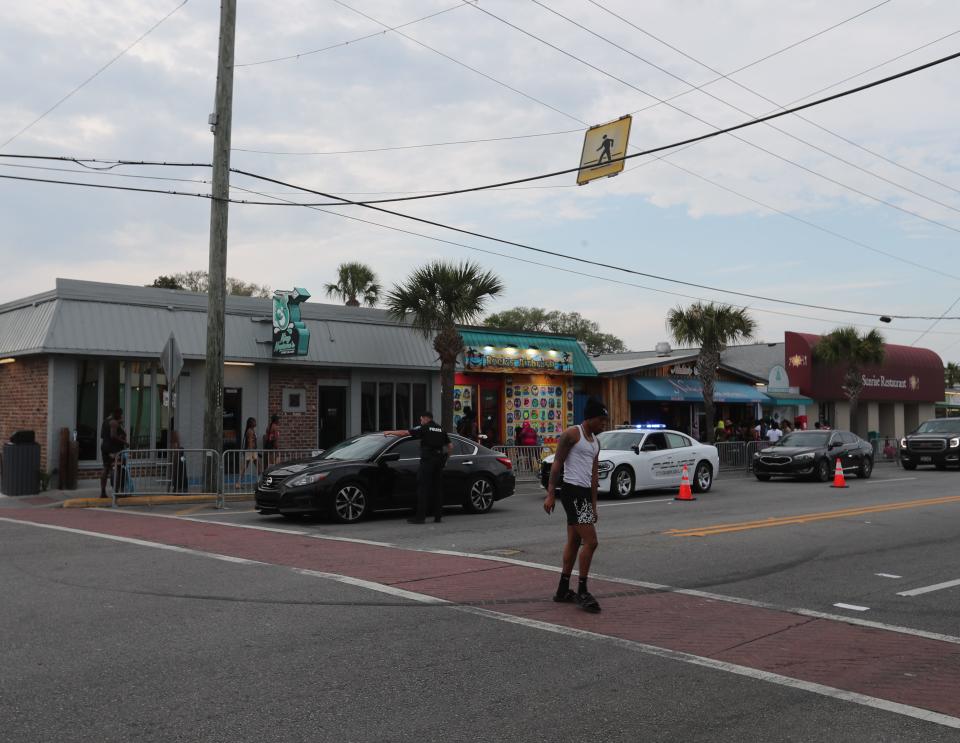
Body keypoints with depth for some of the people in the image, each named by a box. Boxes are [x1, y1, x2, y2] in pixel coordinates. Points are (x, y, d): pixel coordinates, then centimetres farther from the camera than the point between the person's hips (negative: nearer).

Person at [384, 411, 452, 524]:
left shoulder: (424, 428, -2)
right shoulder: (440, 429, 15)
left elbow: (405, 433, -3)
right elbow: (450, 446, 15)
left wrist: (390, 432, 7)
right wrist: (445, 458, 25)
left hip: (427, 460, -6)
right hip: (439, 461, 6)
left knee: (423, 488, -5)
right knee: (437, 488, 9)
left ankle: (420, 516, -8)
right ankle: (438, 516, 9)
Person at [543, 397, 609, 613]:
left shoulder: (595, 442, 18)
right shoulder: (572, 434, -8)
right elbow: (557, 464, -11)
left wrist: (593, 505, 18)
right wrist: (550, 494, -16)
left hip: (584, 492, 9)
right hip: (572, 490, -9)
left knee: (574, 542, 14)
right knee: (591, 541, -13)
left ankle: (563, 590, 23)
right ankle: (582, 592, -5)